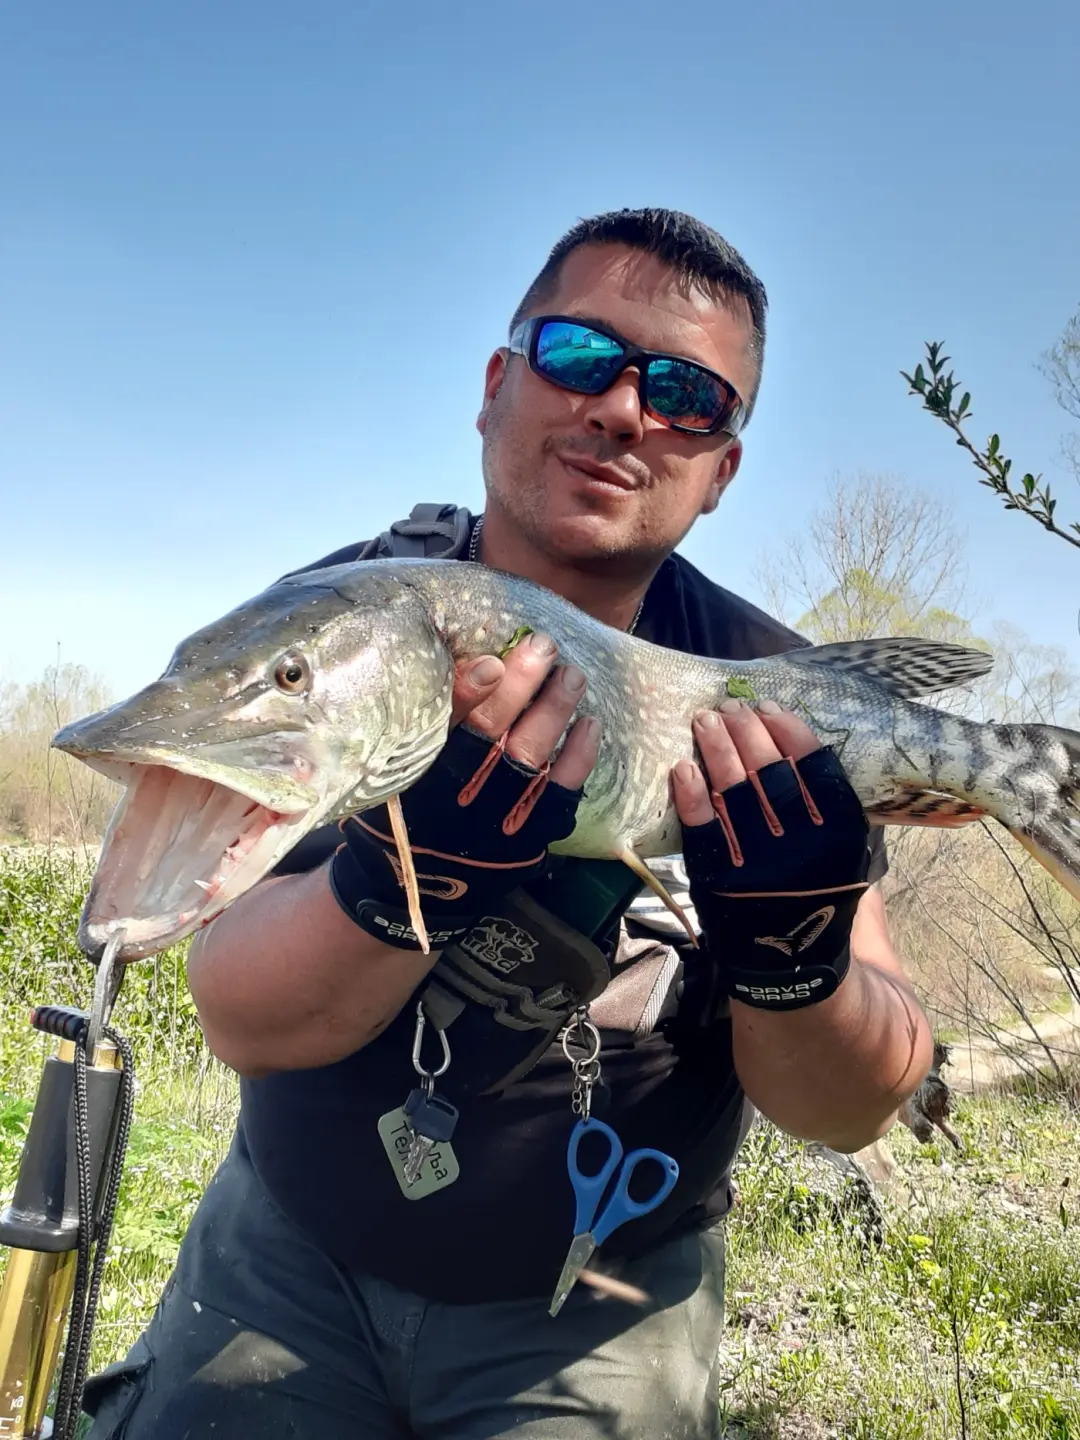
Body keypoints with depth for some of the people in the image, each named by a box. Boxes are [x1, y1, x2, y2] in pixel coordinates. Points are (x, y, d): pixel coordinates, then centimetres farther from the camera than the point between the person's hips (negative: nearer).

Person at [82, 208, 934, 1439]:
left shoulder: (778, 710, -16)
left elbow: (850, 1114, -13)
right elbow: (242, 1020, -20)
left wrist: (794, 948, -34)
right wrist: (414, 867, -39)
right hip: (291, 1254, 1)